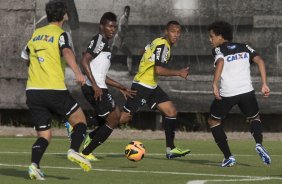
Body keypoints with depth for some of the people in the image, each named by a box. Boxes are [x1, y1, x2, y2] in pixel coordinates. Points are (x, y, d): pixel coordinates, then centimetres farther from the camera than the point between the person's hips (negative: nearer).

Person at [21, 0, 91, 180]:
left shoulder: (36, 34, 15)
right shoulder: (60, 34, -2)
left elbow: (25, 55, 30)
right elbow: (67, 52, -22)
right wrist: (77, 72, -37)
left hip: (33, 91, 5)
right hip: (55, 90, -5)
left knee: (44, 135, 8)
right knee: (80, 120, 13)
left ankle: (34, 165, -16)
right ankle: (74, 150, -12)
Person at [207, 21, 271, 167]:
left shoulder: (218, 50, 6)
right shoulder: (244, 48, 18)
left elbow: (220, 62, -16)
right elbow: (259, 60, 4)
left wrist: (214, 85, -19)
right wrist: (264, 84, 1)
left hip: (226, 93, -3)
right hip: (247, 90, 3)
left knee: (213, 121, 20)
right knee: (254, 118, 26)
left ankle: (228, 157, 10)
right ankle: (259, 143, -7)